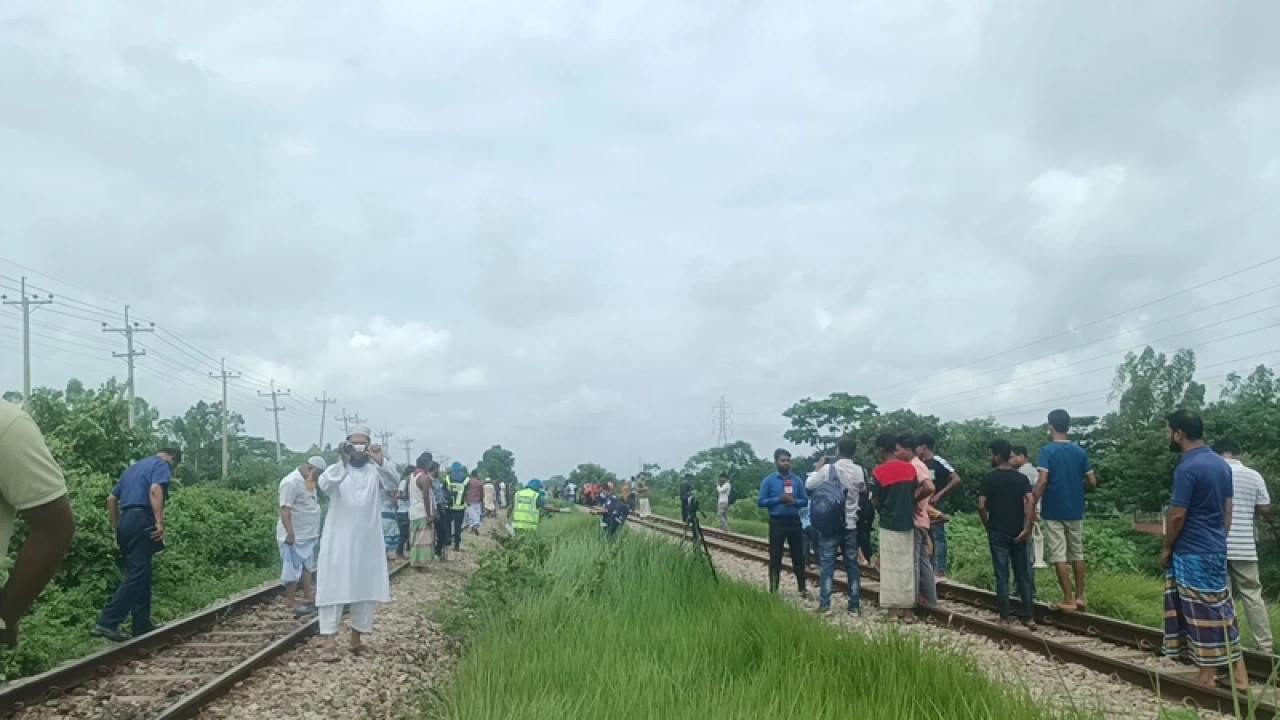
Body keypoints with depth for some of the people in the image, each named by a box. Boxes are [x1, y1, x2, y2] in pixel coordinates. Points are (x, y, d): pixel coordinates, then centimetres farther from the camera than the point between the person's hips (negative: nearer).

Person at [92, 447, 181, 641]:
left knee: (140, 575, 12)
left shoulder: (134, 467, 27)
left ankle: (142, 626, 14)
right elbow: (155, 490, -18)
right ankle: (106, 623, -19)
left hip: (125, 522, 9)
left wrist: (117, 529, 27)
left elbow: (111, 499, 25)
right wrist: (160, 522, -24)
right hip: (141, 520, -9)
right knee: (137, 576, -10)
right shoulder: (162, 465, 2)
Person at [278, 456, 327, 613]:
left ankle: (308, 595, 24)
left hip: (308, 534, 10)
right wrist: (290, 534, -26)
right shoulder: (291, 482, -18)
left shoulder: (308, 482, 12)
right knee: (293, 569, -2)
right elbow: (285, 509, -23)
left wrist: (317, 531, 22)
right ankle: (290, 602, 6)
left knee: (306, 566, 16)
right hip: (294, 535, -9)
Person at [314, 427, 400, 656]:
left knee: (367, 589, 8)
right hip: (338, 541, -3)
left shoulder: (376, 472, 5)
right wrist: (343, 461, -38)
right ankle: (329, 639, -5)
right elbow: (325, 484, -23)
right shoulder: (336, 469, -1)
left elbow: (394, 483, -14)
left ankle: (356, 637, 21)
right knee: (333, 588, -4)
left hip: (367, 542, 3)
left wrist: (380, 460, -32)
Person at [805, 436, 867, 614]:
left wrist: (817, 469, 11)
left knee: (827, 563, 1)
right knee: (852, 563, 8)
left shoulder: (828, 469, -12)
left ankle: (825, 603, -3)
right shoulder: (859, 471, -2)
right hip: (850, 524, 3)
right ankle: (855, 604, 9)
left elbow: (808, 485, -2)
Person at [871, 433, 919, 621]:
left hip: (889, 524, -3)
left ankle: (893, 609, 5)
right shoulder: (910, 468, 0)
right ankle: (908, 609, 10)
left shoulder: (879, 471, -10)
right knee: (908, 566, 8)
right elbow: (916, 496, 2)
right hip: (907, 523, 3)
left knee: (891, 567, 4)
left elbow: (875, 501, -5)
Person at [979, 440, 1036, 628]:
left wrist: (988, 526, 4)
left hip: (998, 533, -3)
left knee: (1002, 576, 1)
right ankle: (1030, 617, 8)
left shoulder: (989, 478, -4)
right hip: (1018, 533, 3)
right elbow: (1031, 502, -10)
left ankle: (1004, 618, 2)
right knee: (1022, 575, 10)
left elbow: (981, 506, -10)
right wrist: (1026, 529, -9)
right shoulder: (1021, 477, 4)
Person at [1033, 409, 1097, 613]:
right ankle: (1079, 597, 16)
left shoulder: (1047, 451, -10)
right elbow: (1092, 481, 4)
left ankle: (1068, 600, -1)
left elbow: (1042, 481, -19)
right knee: (1077, 554, 14)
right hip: (1075, 511, 5)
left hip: (1053, 511, -5)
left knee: (1058, 556, -1)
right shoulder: (1080, 451, 3)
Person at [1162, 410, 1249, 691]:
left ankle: (1208, 676, 8)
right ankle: (1239, 675, 14)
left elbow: (1177, 515, -17)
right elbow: (1227, 511, 14)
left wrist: (1167, 548, -4)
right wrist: (1219, 541, 21)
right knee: (1221, 611, 12)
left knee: (1202, 615, 0)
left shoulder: (1187, 469, -19)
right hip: (1216, 550, 8)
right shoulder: (1222, 464, 8)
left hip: (1192, 553, -8)